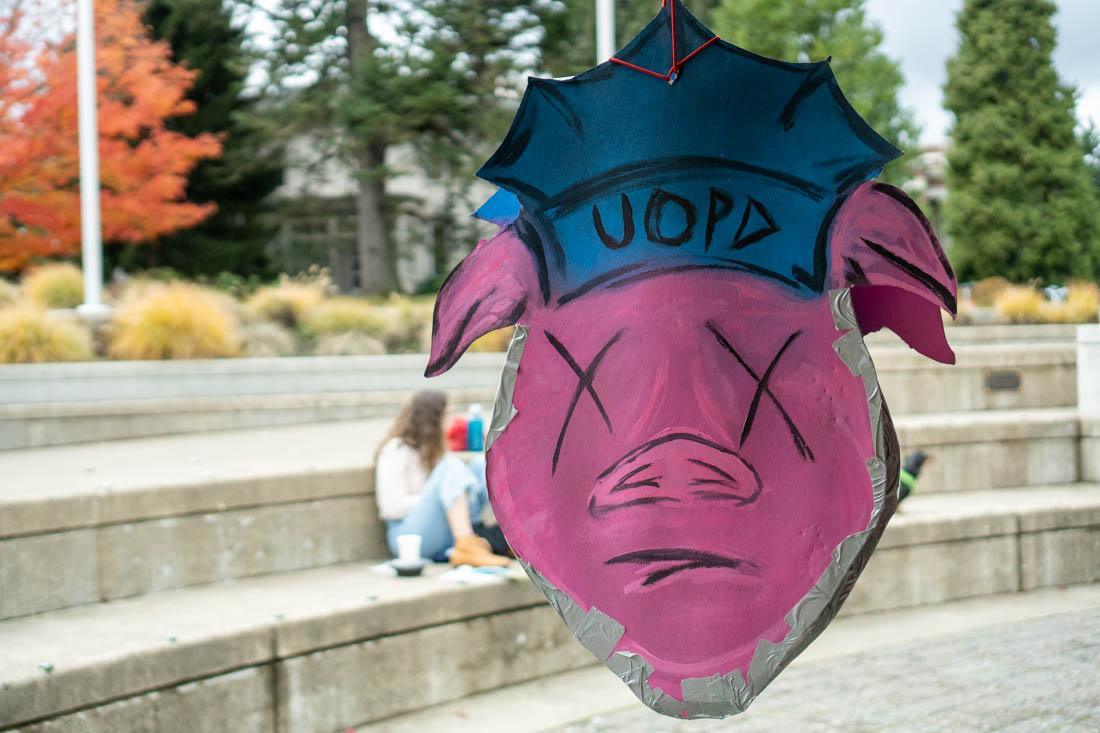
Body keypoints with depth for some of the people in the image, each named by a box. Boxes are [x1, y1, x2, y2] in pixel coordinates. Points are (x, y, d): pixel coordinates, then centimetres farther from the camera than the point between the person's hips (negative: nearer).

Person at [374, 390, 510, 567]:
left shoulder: (428, 449, 21)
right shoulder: (396, 450, -3)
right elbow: (393, 506, -14)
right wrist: (436, 498, -11)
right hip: (409, 538, -8)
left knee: (481, 464, -5)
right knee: (452, 466, -27)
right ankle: (466, 547, -43)